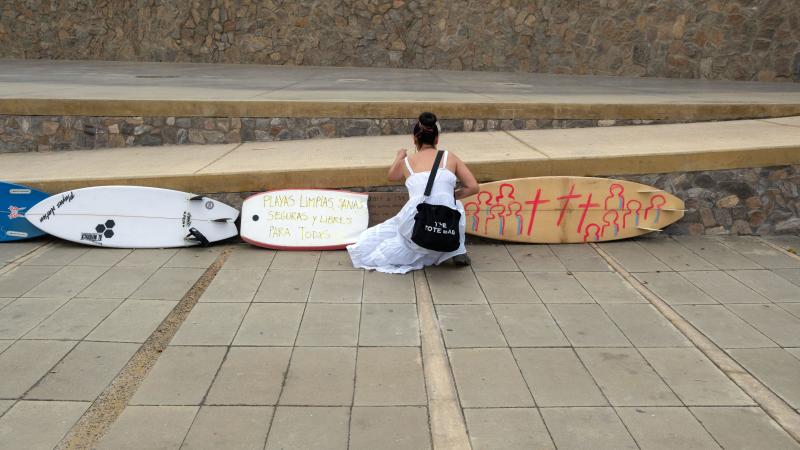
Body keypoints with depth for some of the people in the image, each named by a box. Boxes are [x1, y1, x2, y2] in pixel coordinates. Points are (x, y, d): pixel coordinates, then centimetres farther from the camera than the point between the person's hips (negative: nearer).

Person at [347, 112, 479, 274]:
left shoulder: (406, 162, 12)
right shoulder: (450, 157, 10)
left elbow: (392, 176, 35)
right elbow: (473, 187, 8)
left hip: (416, 229, 1)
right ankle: (458, 251, 22)